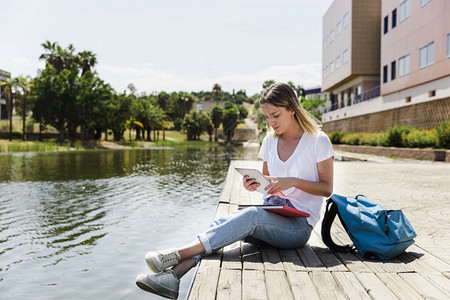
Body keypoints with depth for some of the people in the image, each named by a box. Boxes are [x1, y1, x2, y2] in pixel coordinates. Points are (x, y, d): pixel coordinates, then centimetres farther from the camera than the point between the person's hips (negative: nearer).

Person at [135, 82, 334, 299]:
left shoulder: (318, 141, -5)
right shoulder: (270, 140, 10)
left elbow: (327, 188, -4)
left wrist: (293, 181, -19)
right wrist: (254, 184, -6)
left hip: (299, 224, -5)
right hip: (269, 217, 5)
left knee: (251, 216, -33)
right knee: (224, 223, -24)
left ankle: (176, 255, -36)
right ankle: (174, 274, -38)